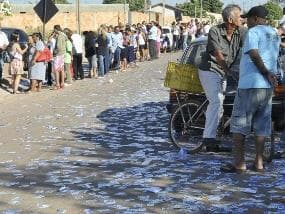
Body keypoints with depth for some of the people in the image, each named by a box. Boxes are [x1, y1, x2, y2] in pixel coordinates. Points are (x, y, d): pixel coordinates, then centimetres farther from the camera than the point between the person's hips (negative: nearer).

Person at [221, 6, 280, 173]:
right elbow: (273, 57, 18)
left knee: (239, 123, 0)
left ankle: (239, 163, -2)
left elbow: (254, 55, -20)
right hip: (268, 86, 8)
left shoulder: (253, 32, -8)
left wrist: (266, 73, -14)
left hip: (250, 84, -8)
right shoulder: (275, 34, 18)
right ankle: (259, 162, 12)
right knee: (262, 125, 10)